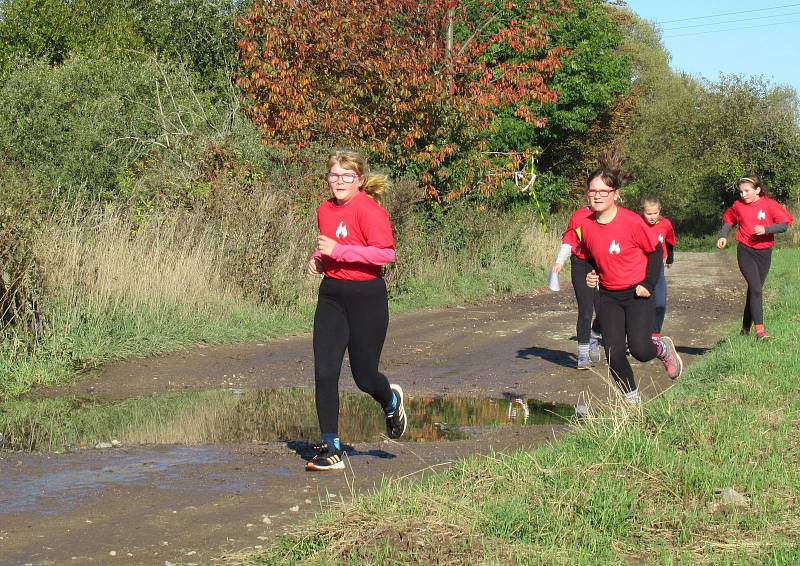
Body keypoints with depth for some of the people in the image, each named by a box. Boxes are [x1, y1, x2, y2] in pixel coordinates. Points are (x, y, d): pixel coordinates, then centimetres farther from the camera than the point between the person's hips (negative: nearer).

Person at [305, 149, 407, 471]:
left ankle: (391, 402, 40)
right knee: (324, 373, -4)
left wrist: (337, 250, -24)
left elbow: (386, 253, -24)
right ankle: (330, 448, 4)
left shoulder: (369, 209, -13)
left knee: (364, 377, 4)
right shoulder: (324, 211, 10)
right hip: (331, 295, 6)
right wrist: (318, 259, 5)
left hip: (366, 297, -6)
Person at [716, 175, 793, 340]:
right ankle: (760, 329, -19)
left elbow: (784, 225, -10)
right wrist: (723, 236, 2)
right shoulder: (738, 205, 1)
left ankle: (746, 328, 22)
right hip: (745, 252, -1)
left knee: (754, 290, 10)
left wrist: (766, 229, -24)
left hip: (764, 253, 1)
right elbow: (728, 220, 18)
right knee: (756, 289, -14)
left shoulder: (769, 204, -6)